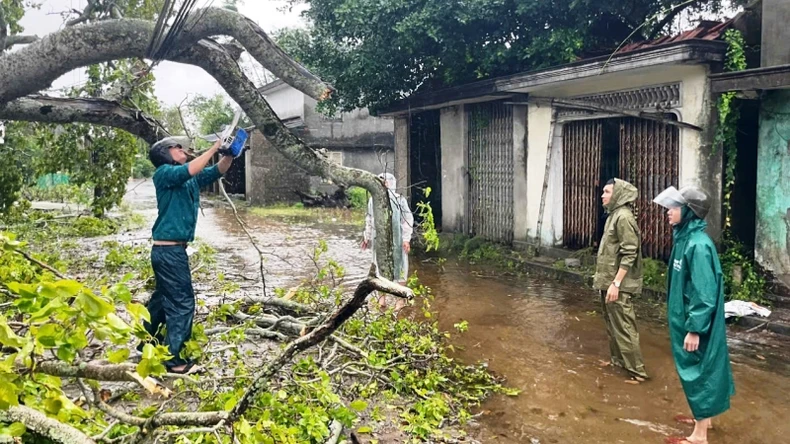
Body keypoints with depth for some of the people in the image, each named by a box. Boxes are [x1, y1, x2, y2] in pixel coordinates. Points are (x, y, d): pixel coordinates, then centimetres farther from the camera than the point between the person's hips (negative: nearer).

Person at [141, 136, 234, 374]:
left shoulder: (191, 178, 13)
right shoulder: (164, 174, -10)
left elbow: (219, 170, 10)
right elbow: (191, 169, -28)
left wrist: (230, 151, -7)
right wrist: (215, 147, -21)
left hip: (172, 250, 9)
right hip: (168, 250, -9)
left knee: (163, 298, 20)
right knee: (182, 302, -8)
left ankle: (148, 343, 36)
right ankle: (173, 359, -2)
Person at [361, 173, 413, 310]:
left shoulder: (399, 199, -10)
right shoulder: (373, 199, 5)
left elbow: (407, 220, -9)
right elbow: (369, 220, 15)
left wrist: (406, 239, -13)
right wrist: (367, 237, 18)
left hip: (396, 240, -4)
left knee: (398, 266, 4)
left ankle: (400, 298, 16)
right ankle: (382, 296, 25)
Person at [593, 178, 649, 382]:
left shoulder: (624, 217, -17)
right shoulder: (613, 215, 12)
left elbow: (629, 254, -21)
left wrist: (616, 283, -23)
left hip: (617, 285, -10)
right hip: (608, 281, 10)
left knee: (623, 326, -5)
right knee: (612, 324, 18)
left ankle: (636, 370, 2)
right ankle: (618, 359, 31)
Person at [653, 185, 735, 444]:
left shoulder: (698, 245, -24)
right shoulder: (685, 239, 6)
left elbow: (705, 293, -24)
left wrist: (694, 329, -22)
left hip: (695, 323, -9)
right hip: (686, 319, 9)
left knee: (697, 371, 2)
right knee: (696, 369, 21)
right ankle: (704, 417, 38)